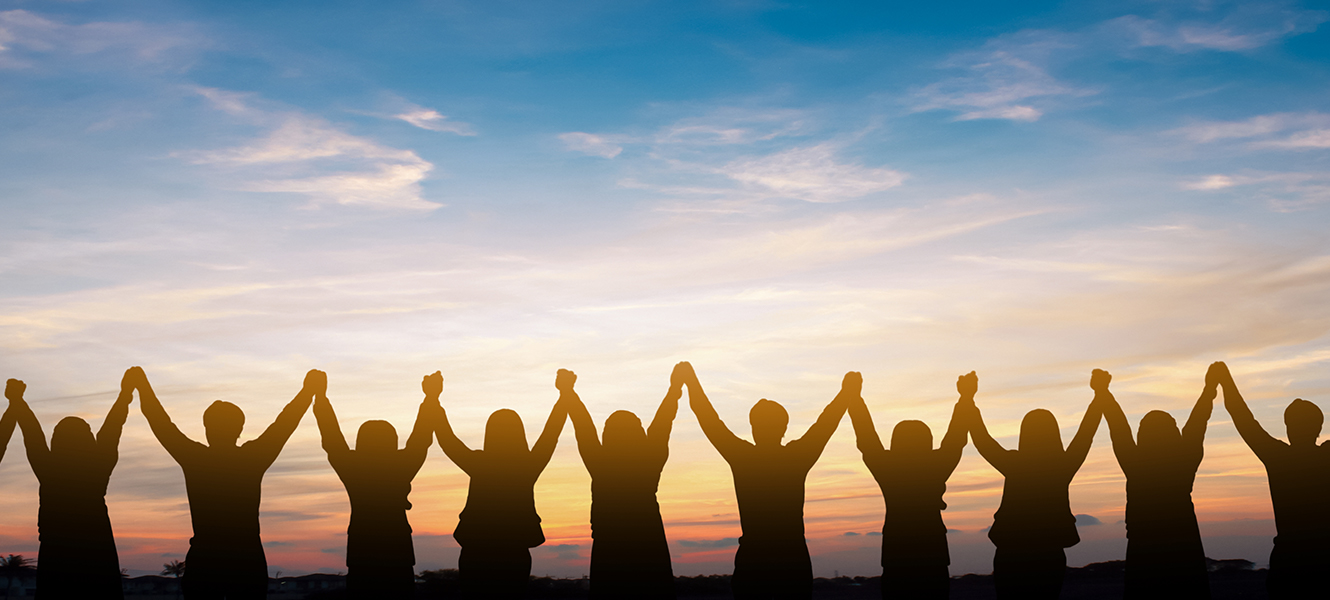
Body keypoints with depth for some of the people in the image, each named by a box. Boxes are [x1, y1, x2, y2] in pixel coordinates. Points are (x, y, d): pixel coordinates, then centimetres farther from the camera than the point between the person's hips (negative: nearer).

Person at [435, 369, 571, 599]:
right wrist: (565, 394, 15)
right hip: (515, 557, 1)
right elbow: (552, 432, 5)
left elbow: (446, 439, 3)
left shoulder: (478, 465, -9)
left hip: (475, 556, -1)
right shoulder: (528, 467, -7)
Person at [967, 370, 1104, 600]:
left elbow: (981, 439, 2)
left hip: (1010, 558, -2)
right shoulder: (1063, 466, -4)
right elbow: (1086, 433, 9)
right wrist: (1100, 394, 20)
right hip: (1050, 558, 2)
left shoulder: (1013, 465, -9)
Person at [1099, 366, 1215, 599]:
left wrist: (1102, 392, 16)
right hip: (1184, 555, 1)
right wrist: (1210, 388, 20)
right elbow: (1197, 422, 8)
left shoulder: (1135, 466, -7)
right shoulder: (1184, 465, -4)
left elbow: (1118, 426, 4)